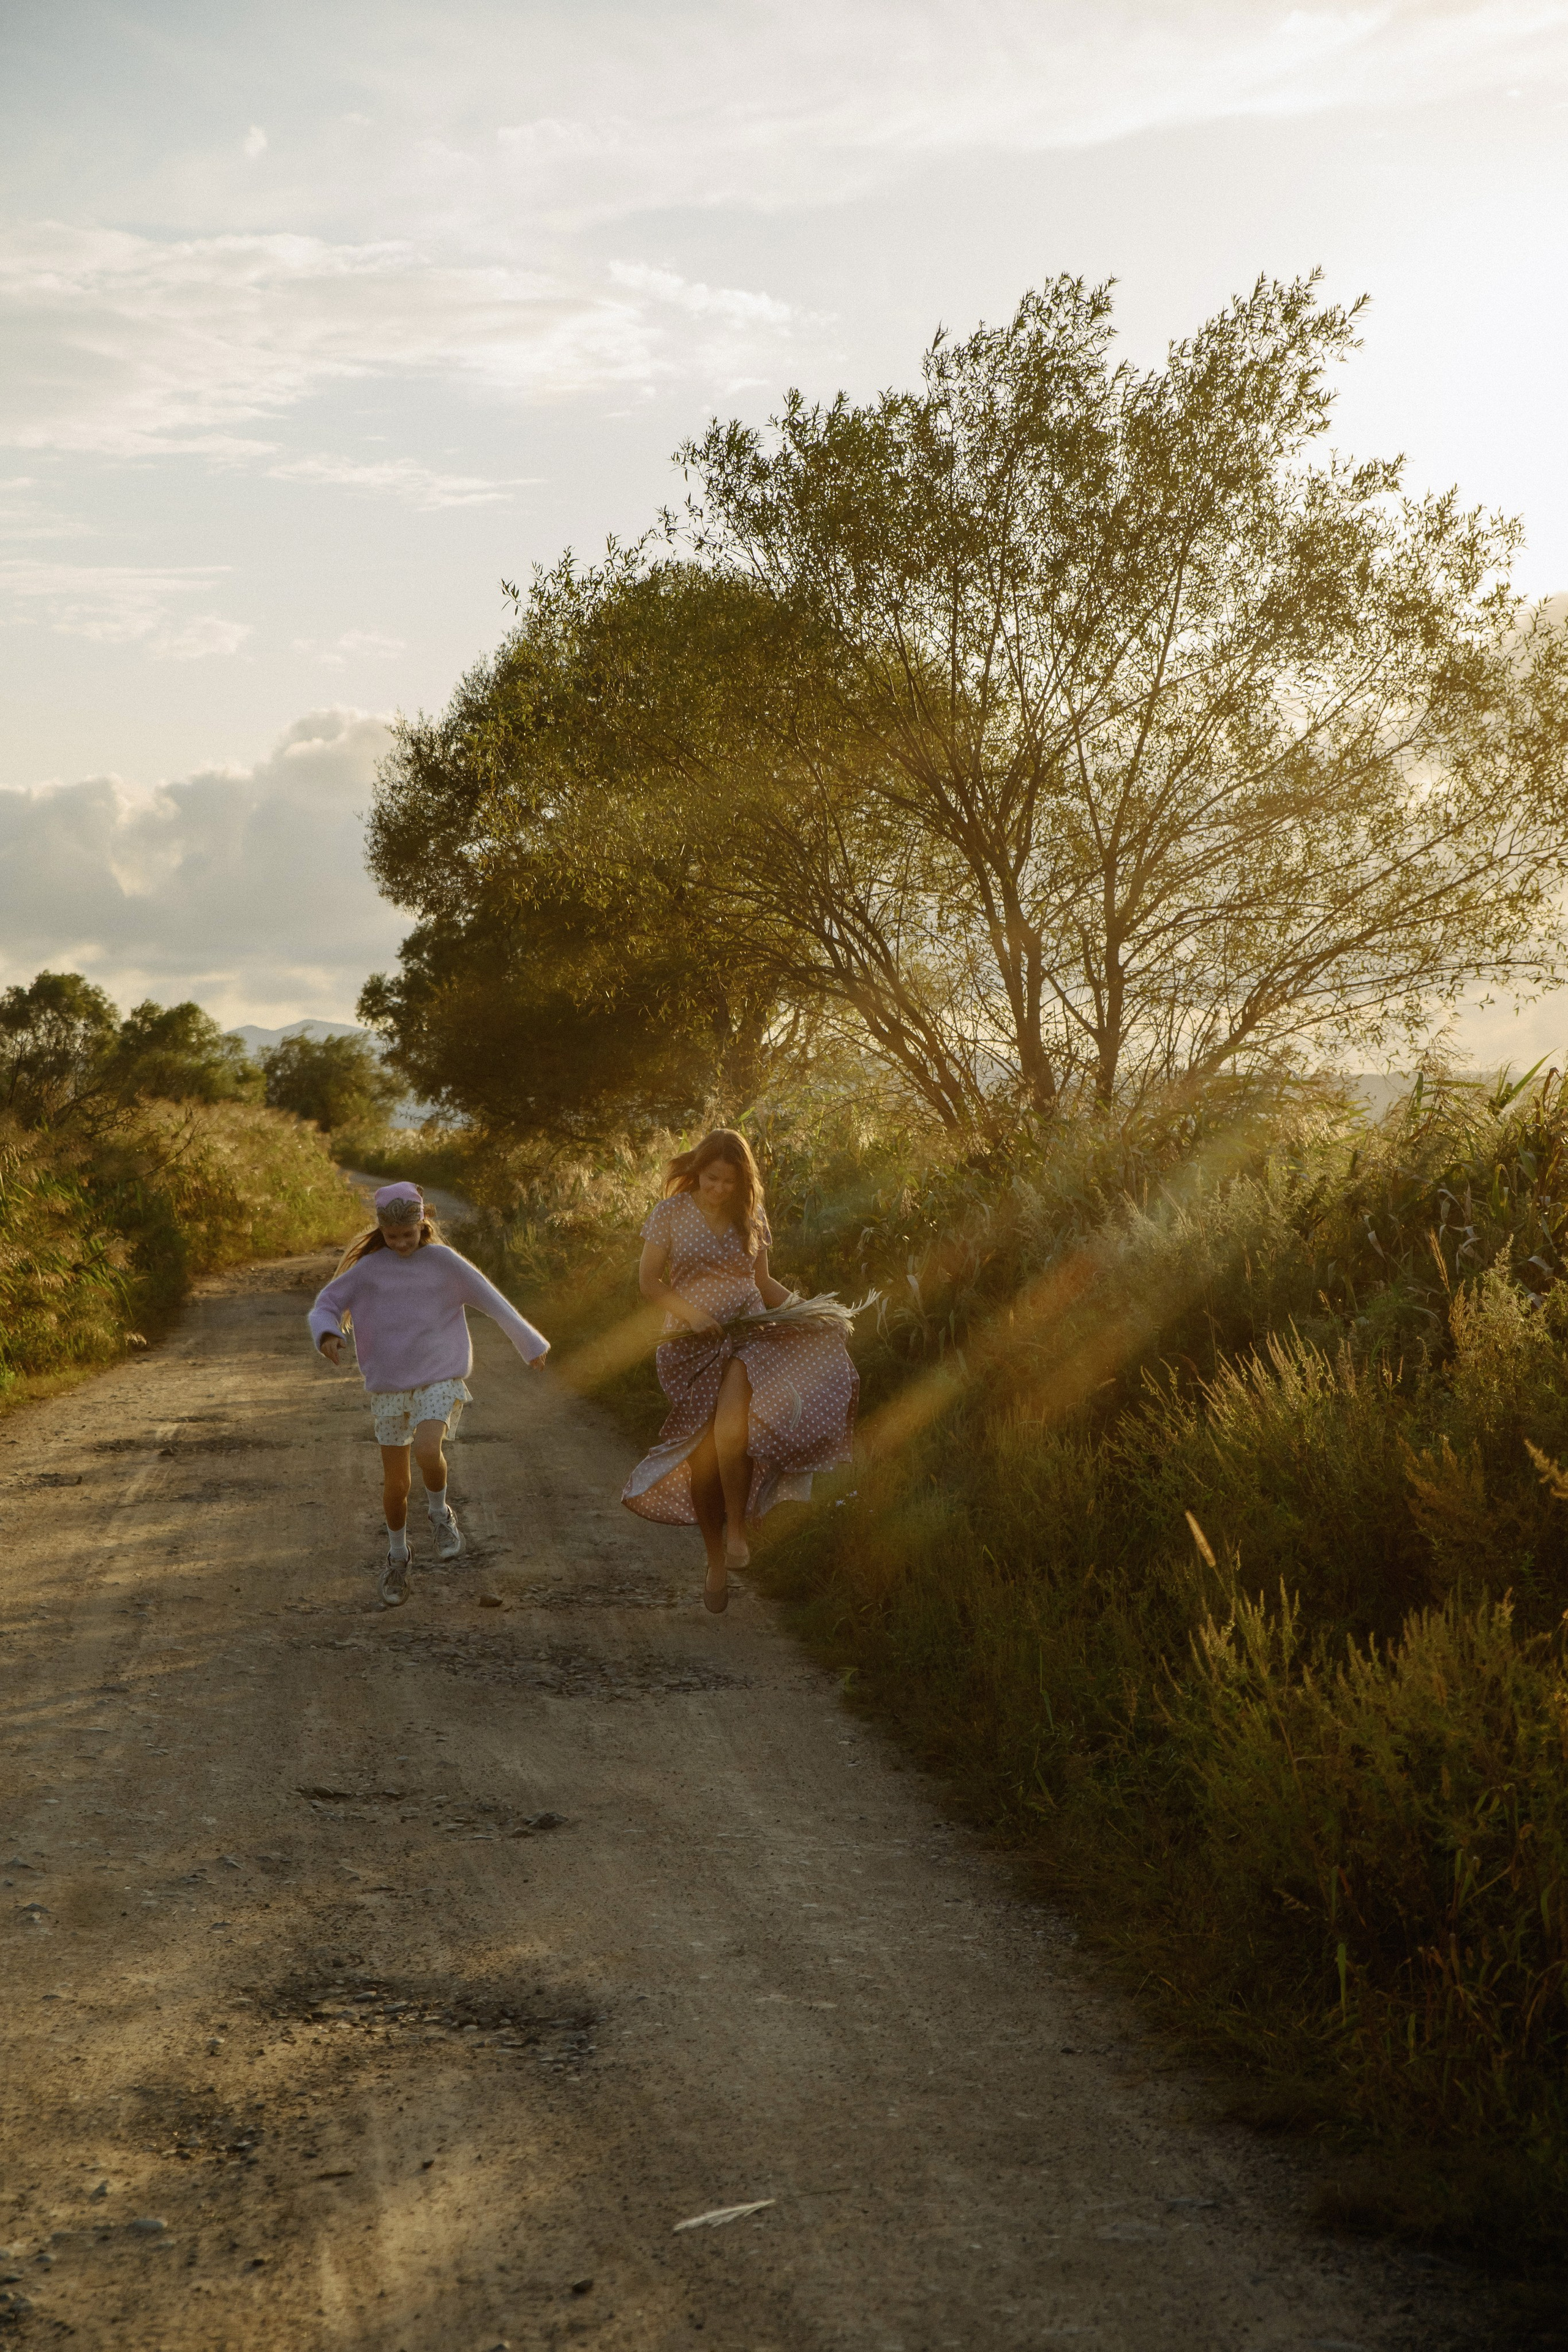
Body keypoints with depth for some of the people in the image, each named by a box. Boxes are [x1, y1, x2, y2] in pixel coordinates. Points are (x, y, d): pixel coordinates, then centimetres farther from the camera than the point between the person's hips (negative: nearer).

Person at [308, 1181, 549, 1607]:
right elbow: (328, 1305, 1)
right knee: (395, 1481, 6)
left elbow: (492, 1302, 1)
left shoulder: (443, 1260, -7)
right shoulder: (369, 1268, -2)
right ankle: (397, 1556, 30)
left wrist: (530, 1344, 7)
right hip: (388, 1387, 2)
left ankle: (440, 1513, 2)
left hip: (439, 1379, -2)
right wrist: (328, 1334, -23)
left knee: (426, 1450, -28)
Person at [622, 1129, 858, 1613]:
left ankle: (737, 1527, -21)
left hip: (748, 1334, 1)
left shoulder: (751, 1217, 9)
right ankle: (716, 1560, 14)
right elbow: (649, 1281, 1)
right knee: (704, 1455, -1)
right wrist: (690, 1313, -14)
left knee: (731, 1415, -31)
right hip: (695, 1342, -1)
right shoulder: (672, 1213, 1)